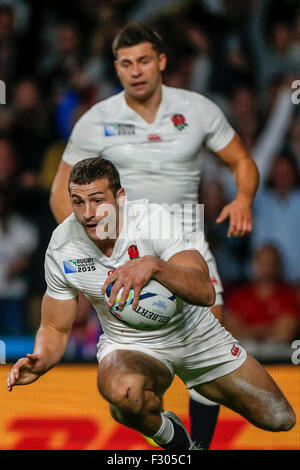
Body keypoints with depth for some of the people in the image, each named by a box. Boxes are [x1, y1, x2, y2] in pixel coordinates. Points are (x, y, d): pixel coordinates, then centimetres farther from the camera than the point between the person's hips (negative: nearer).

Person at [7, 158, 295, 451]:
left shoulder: (153, 218, -24)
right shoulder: (62, 248, -16)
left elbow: (205, 293, -34)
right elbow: (55, 328, -3)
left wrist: (154, 266, -52)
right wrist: (41, 361, -27)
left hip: (194, 334, 0)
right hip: (128, 346, 0)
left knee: (279, 420, 0)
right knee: (122, 390, -39)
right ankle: (169, 435, -5)